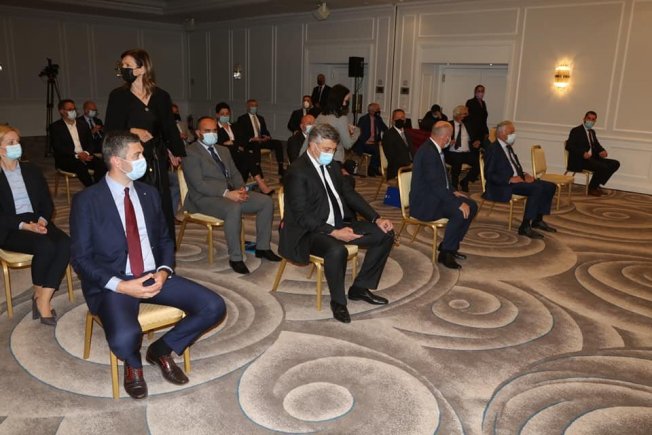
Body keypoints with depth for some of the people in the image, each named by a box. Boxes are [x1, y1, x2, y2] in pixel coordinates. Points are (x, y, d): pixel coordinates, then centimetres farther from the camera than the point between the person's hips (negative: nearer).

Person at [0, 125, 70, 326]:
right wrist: (24, 225, -20)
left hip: (37, 222, 4)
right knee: (46, 246, -32)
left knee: (65, 244, -27)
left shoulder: (31, 170, 15)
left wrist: (42, 220, -8)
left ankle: (44, 300, -23)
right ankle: (38, 294, -7)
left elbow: (47, 202, 12)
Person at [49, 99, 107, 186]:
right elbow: (57, 147, -7)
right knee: (81, 166, -36)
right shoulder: (55, 127, 5)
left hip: (85, 156, 4)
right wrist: (77, 155, -19)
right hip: (66, 159, -4)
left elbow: (90, 142, 13)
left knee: (101, 164, -26)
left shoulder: (82, 125, 20)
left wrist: (86, 153, -11)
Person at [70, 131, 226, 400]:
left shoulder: (149, 193, 10)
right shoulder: (87, 201, -6)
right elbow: (81, 259, -7)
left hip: (153, 276, 5)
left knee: (214, 307, -13)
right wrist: (120, 286, -20)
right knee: (124, 339, -35)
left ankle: (161, 350, 10)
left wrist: (164, 271, -6)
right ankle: (133, 364, 5)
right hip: (112, 284, -5)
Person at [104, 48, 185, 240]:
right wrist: (132, 131, -16)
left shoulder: (161, 96, 5)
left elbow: (169, 127, 14)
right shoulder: (118, 96, 1)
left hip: (156, 162, 2)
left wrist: (176, 152, 19)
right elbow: (110, 130, 0)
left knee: (161, 209, 3)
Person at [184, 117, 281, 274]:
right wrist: (226, 193, -25)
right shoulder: (191, 153, -6)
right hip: (205, 197, -8)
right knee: (234, 208, -38)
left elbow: (234, 173, 18)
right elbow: (198, 184, -16)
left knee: (267, 201, -7)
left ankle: (262, 247, 2)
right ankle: (235, 258, -25)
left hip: (231, 192, 8)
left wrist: (241, 188, -5)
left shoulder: (223, 150, 20)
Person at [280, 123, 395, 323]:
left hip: (340, 224, 9)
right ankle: (338, 301, -12)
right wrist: (334, 232, -29)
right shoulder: (297, 172, -16)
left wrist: (376, 219, 0)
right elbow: (302, 216, -21)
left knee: (385, 234, -1)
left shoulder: (332, 165, 10)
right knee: (337, 250, -39)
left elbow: (350, 194, 13)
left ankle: (360, 288, 10)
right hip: (310, 232, -8)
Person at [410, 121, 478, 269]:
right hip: (424, 203, -10)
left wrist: (454, 191, 6)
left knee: (471, 206, 4)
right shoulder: (428, 152, -22)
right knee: (461, 211, -26)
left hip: (435, 196, 10)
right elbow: (435, 184, -28)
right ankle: (445, 253, -12)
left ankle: (450, 246, 12)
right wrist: (458, 203, -26)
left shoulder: (435, 149, 10)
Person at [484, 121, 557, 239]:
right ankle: (525, 227, -24)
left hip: (516, 179, 9)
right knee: (537, 188, -28)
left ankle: (538, 220, 11)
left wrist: (524, 174, 3)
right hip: (503, 185, -9)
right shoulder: (494, 149, -11)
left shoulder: (508, 147, 17)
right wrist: (510, 179, -23)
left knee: (550, 186, 1)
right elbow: (489, 175, -17)